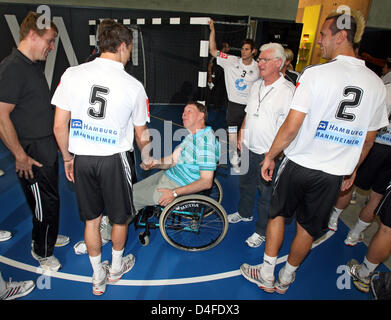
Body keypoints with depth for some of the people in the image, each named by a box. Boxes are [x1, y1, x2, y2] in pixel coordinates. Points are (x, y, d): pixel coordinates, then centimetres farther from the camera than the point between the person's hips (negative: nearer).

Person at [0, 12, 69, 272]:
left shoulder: (34, 65, 11)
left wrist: (57, 141, 19)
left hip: (47, 147, 9)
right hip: (33, 153, -9)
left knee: (47, 198, 21)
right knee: (47, 202, 3)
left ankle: (47, 237, 42)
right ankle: (42, 251, 25)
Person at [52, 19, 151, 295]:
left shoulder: (72, 74, -5)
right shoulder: (133, 86, -9)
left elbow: (59, 126, -4)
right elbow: (142, 135, 0)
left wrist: (68, 158, 11)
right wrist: (147, 159, 18)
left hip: (82, 158, 3)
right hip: (114, 159, -2)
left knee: (91, 219, 18)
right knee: (120, 218, 20)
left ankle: (98, 278, 36)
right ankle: (116, 267, 42)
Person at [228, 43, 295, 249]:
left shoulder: (288, 90, -16)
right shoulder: (257, 85, 7)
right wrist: (242, 134, 11)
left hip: (268, 154, -7)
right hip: (249, 148, 7)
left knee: (266, 193, 7)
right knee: (245, 183, 23)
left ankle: (262, 231, 26)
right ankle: (244, 213, 48)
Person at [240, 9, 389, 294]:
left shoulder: (316, 74, -14)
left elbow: (291, 127, -18)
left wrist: (270, 156, -5)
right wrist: (352, 170, 22)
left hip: (300, 164, -4)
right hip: (335, 174, 4)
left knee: (278, 215, 18)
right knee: (308, 228, 18)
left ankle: (267, 276, 30)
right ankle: (285, 280, 38)